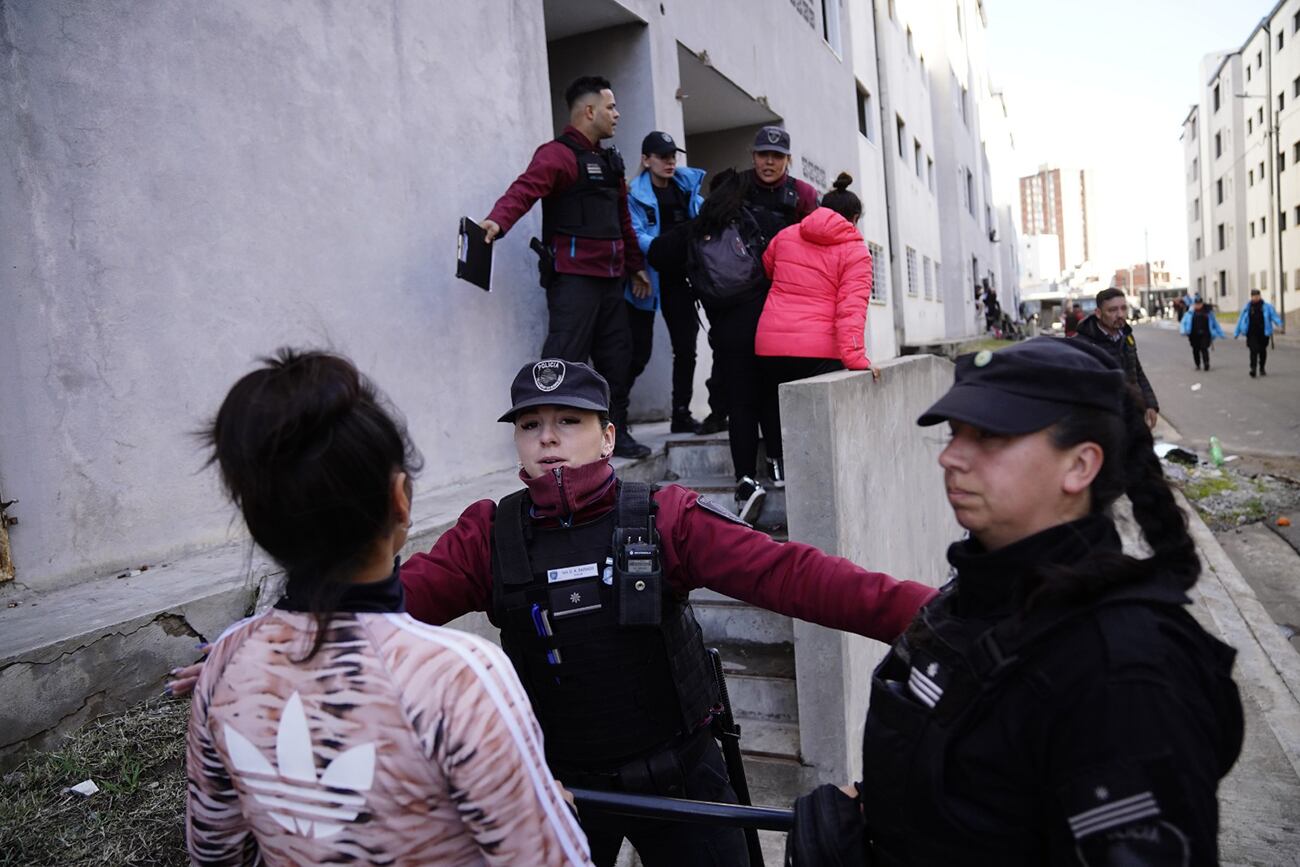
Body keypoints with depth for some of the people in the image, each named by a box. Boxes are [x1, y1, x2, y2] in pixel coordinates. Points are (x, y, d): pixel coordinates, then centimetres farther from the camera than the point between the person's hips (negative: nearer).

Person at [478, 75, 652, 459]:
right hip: (573, 276, -9)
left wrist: (636, 265, 26)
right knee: (567, 357, -10)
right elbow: (524, 190, -23)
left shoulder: (608, 160, 22)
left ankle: (616, 432, 24)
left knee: (616, 355, 12)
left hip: (610, 276, 9)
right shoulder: (558, 154, -6)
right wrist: (497, 221, -42)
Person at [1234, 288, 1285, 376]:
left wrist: (1280, 323, -30)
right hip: (1252, 334, -1)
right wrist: (1236, 333, 14)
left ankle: (1262, 369, 27)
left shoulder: (1267, 307, 2)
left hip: (1263, 333, 1)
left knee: (1263, 351, 11)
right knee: (1254, 350, -13)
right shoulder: (1248, 308, 6)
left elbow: (1274, 315, -9)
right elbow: (1241, 320, 11)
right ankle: (1253, 369, -14)